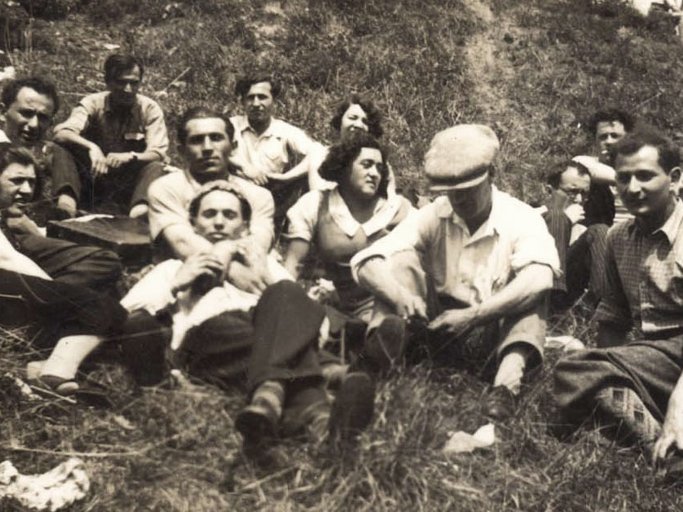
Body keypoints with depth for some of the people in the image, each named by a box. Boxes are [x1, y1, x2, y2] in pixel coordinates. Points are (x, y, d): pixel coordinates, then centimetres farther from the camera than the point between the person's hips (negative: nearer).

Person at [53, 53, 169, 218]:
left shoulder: (150, 108, -3)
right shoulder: (93, 103, -4)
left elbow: (158, 154, -12)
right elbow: (61, 134, -19)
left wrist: (129, 156, -34)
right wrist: (91, 147, -39)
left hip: (130, 188, 0)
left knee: (155, 167, -28)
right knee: (64, 147, -21)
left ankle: (139, 208, -51)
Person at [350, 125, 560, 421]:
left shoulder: (521, 218, -8)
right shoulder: (432, 216, -1)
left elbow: (538, 279, -30)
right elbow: (365, 263, -13)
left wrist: (472, 317, -37)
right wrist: (399, 294, -35)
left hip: (496, 336, -1)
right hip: (441, 331, 2)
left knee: (531, 290, -26)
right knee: (403, 259, -15)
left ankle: (508, 380, -46)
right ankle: (386, 345, -40)